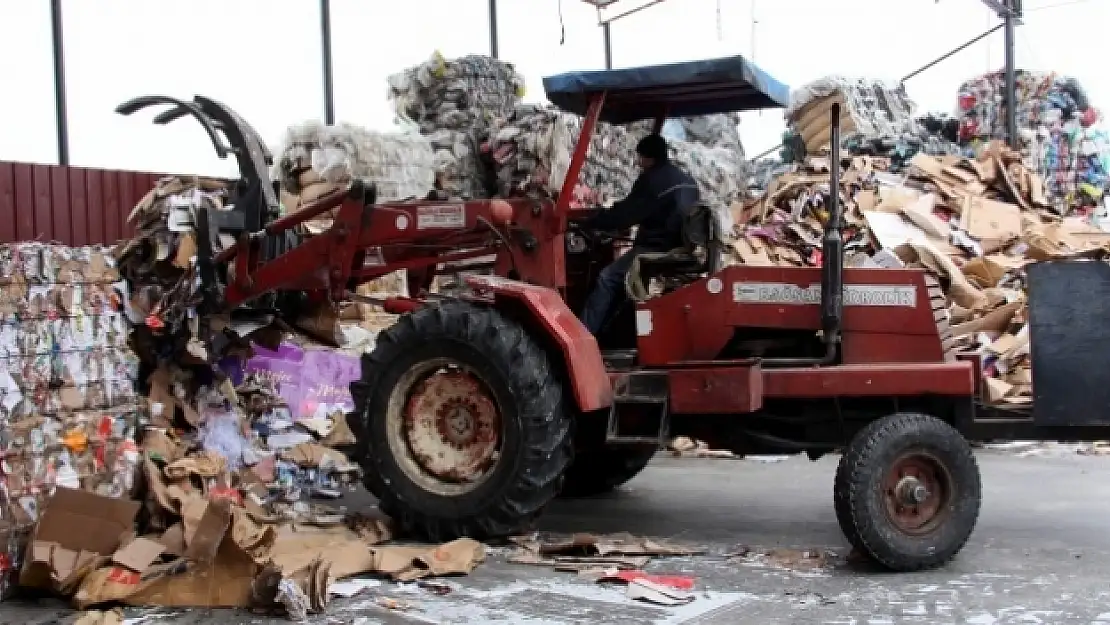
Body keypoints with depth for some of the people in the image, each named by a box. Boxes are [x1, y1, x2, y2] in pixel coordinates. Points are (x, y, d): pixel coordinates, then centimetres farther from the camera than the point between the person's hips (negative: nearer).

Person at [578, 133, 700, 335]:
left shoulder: (652, 180, -12)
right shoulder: (687, 181, 16)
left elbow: (626, 212, -14)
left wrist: (590, 224, -5)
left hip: (657, 249, -9)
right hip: (681, 248, 10)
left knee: (608, 278, -6)